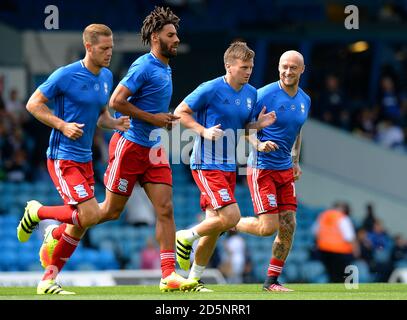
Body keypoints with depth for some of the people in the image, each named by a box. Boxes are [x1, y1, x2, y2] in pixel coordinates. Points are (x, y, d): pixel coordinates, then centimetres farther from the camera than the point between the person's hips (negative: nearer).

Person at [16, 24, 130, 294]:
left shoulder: (107, 77, 9)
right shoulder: (65, 76, -14)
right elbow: (33, 104, -8)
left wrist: (115, 123, -2)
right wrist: (63, 125, -19)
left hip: (85, 159, 8)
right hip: (62, 158, -8)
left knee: (78, 225, 7)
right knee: (90, 215, -17)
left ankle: (48, 280, 17)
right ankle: (37, 212, 6)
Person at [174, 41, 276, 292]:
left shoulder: (251, 94, 9)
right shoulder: (210, 89, -13)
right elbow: (180, 112, -6)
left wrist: (259, 124, -1)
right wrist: (204, 131, -19)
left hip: (229, 166, 7)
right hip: (207, 165, -7)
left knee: (215, 226, 8)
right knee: (231, 216, -18)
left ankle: (194, 280, 19)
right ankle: (186, 238, 5)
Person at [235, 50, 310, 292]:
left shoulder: (305, 100, 9)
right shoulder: (265, 95, -12)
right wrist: (258, 145, -25)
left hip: (285, 170, 7)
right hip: (262, 168, -7)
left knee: (288, 226, -1)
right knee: (268, 227, -12)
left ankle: (272, 281, 9)